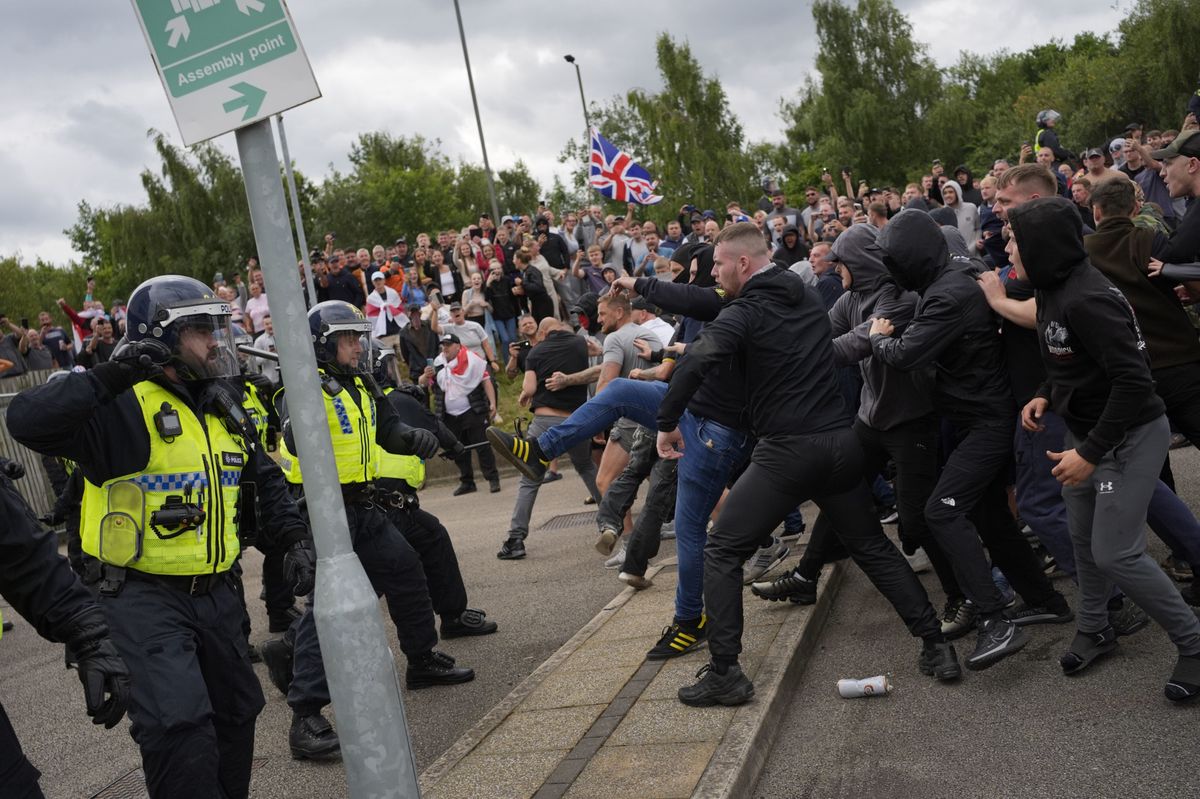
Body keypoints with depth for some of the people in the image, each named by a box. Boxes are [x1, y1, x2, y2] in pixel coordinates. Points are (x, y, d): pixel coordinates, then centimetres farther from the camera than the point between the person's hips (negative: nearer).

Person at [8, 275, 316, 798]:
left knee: (236, 711, 20)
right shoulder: (125, 406, -16)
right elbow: (27, 421, -30)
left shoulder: (223, 408, 9)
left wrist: (294, 539, 7)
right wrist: (110, 376, -34)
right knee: (179, 723, -20)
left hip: (216, 592, 8)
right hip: (144, 595, -8)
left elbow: (265, 481, 20)